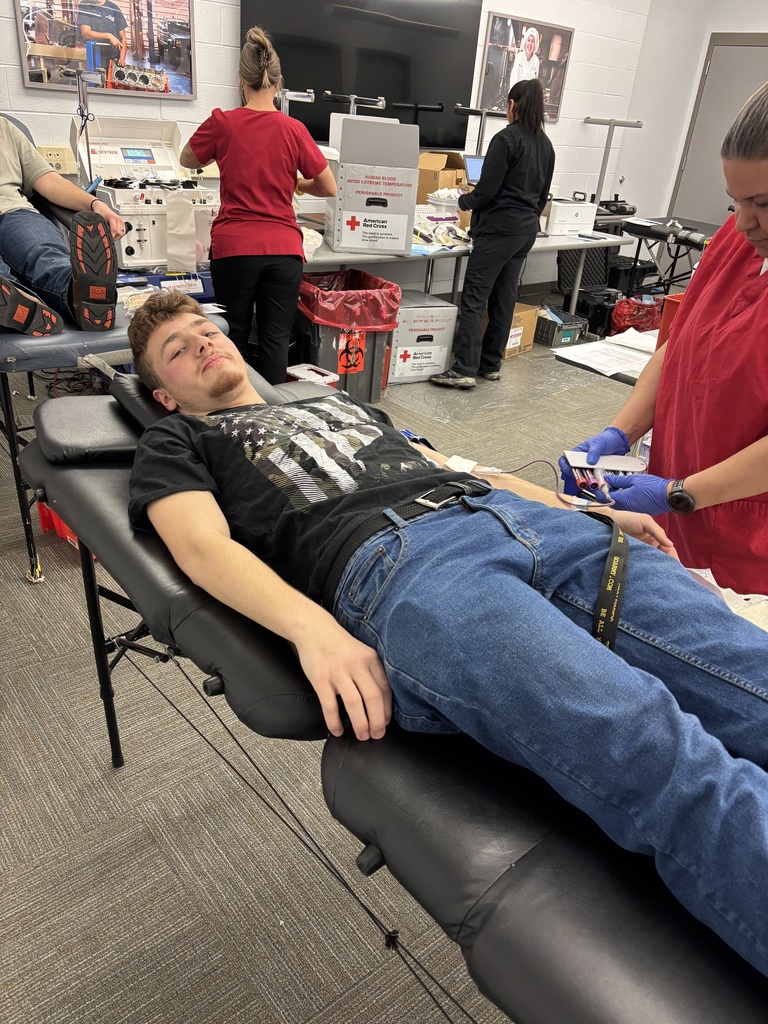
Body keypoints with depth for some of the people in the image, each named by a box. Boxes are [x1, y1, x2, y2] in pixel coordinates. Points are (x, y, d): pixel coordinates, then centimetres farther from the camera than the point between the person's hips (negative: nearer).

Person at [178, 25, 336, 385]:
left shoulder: (222, 123, 0)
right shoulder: (293, 129, -2)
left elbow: (187, 160, 18)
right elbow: (329, 189, 7)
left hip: (234, 247, 1)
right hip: (284, 249, 0)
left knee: (234, 337, 12)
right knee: (275, 339, 3)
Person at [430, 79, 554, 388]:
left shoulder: (506, 139, -11)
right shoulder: (546, 145, 14)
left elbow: (487, 189, -14)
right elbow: (543, 194, 18)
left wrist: (464, 201, 4)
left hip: (499, 228, -8)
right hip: (527, 229, 8)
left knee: (474, 298, -9)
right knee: (504, 298, 11)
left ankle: (465, 369, -13)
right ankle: (491, 365, 16)